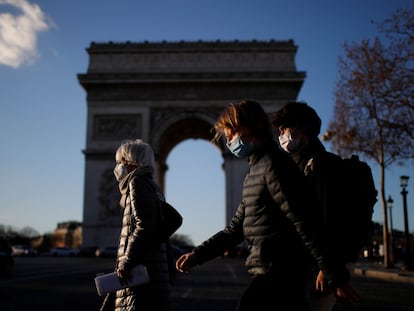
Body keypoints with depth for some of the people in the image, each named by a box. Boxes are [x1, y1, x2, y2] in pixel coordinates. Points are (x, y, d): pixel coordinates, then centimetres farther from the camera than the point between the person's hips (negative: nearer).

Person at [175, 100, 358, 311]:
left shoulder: (273, 164, -12)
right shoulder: (255, 171, 17)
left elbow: (304, 224, -17)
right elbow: (236, 228, 18)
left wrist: (335, 275, -17)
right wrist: (198, 255, 10)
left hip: (276, 277, -9)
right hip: (271, 275, 9)